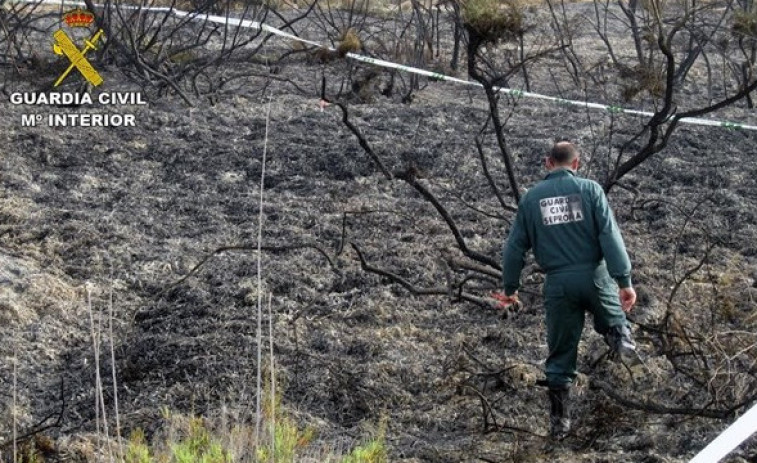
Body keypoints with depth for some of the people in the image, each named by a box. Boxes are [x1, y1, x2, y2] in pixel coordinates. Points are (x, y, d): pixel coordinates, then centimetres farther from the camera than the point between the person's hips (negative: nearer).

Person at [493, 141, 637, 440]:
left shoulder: (531, 197, 6)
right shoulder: (589, 189, 0)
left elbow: (515, 246, 8)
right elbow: (610, 236, -9)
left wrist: (510, 288, 17)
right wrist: (624, 280, -10)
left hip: (558, 283, 2)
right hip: (594, 277, -1)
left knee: (560, 356, 11)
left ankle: (559, 421, 14)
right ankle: (619, 334, -11)